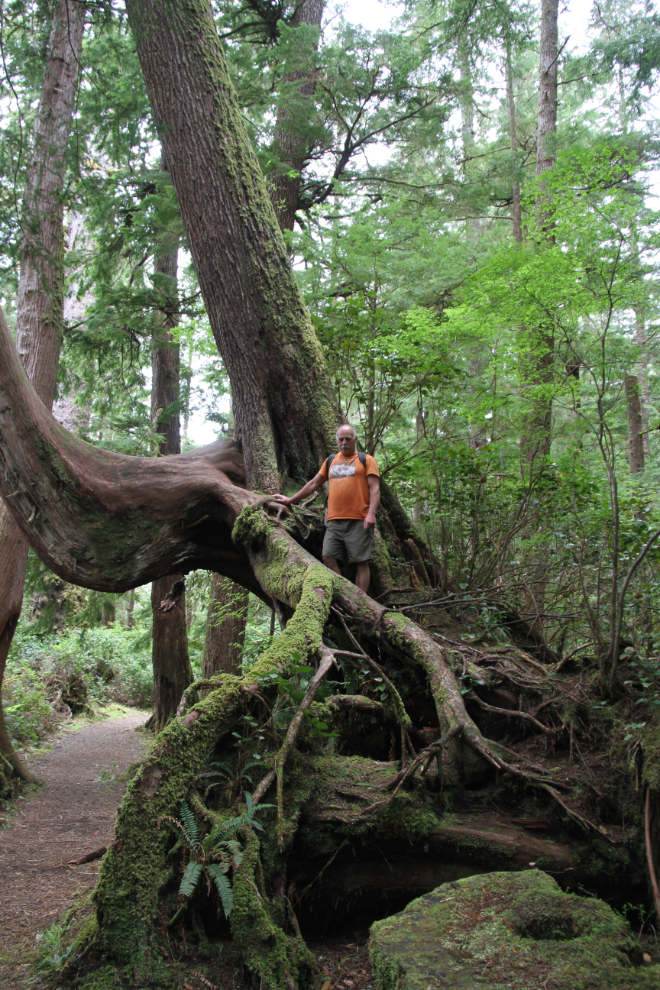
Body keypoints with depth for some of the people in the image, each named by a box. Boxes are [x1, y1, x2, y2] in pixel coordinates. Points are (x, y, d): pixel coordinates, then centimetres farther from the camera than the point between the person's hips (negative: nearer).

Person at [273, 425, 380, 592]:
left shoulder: (366, 460, 7)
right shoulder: (330, 461, 21)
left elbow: (375, 488, -2)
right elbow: (314, 484, 26)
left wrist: (371, 514, -16)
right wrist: (290, 500, 25)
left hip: (359, 521, -5)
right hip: (335, 521, 5)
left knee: (361, 562, -5)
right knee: (328, 557, -7)